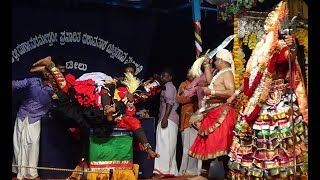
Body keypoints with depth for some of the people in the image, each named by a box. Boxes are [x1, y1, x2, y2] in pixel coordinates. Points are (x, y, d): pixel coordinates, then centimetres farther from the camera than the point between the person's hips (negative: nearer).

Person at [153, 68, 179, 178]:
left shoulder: (168, 86, -3)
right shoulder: (168, 87, 26)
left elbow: (170, 102, -16)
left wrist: (165, 117, -24)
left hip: (168, 119, -10)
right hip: (170, 119, 10)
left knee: (165, 144, -13)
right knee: (168, 145, 8)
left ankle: (164, 170, -17)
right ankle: (171, 170, 8)